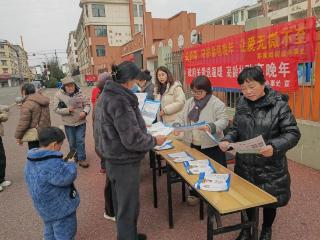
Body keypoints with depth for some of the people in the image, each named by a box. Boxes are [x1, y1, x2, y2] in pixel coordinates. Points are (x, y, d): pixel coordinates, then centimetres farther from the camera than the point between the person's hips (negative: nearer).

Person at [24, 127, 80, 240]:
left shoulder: (31, 161, 1)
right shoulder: (52, 163, -32)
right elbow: (67, 177, -31)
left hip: (45, 207, 9)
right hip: (60, 208, -9)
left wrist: (64, 163, 0)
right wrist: (71, 163, -15)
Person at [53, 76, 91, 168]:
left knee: (81, 141, 4)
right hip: (68, 123, 0)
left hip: (81, 122, 0)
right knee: (72, 142, 15)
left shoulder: (79, 93, -3)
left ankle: (82, 159, 17)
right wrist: (68, 110, -21)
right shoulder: (59, 95, -7)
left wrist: (85, 112, -18)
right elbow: (56, 109, -7)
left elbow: (87, 104, 2)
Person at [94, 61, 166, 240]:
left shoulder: (106, 96, 4)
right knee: (129, 207, 7)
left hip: (113, 159, 10)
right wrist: (155, 141, -12)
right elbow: (132, 140, -26)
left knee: (120, 202, 24)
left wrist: (139, 125, 15)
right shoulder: (121, 101, -26)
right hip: (124, 162, -10)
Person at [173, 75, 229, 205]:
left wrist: (211, 127, -34)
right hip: (194, 144, 5)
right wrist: (177, 125, -14)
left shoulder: (217, 103, -11)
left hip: (212, 146, -5)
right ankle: (194, 193, 38)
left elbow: (224, 120, -16)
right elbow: (182, 117, 7)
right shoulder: (190, 102, 7)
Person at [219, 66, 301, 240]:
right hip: (245, 163, 3)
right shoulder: (241, 103, -1)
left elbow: (293, 133, -14)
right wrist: (227, 140, -12)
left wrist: (274, 147, -30)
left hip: (271, 166, -3)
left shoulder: (279, 104, -14)